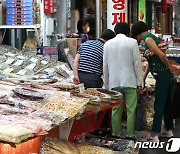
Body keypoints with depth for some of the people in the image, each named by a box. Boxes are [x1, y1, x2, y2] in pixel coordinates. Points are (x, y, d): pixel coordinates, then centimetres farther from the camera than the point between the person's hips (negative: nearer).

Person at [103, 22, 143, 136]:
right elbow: (137, 63, -4)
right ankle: (130, 135, 2)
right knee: (131, 110, 1)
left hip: (114, 83, 3)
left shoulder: (108, 44, 7)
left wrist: (106, 85, 18)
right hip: (130, 82, -3)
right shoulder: (132, 42, -3)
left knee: (116, 110, 8)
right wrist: (140, 82, 2)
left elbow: (105, 66, 11)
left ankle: (116, 134, 11)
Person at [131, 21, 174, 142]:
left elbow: (162, 55, -21)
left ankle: (154, 135, -2)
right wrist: (144, 78, 21)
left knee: (158, 105, -6)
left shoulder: (148, 39, -12)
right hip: (165, 75, 9)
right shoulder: (152, 37, 17)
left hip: (162, 75, -9)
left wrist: (169, 69, -7)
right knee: (166, 103, 18)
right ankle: (169, 130, 29)